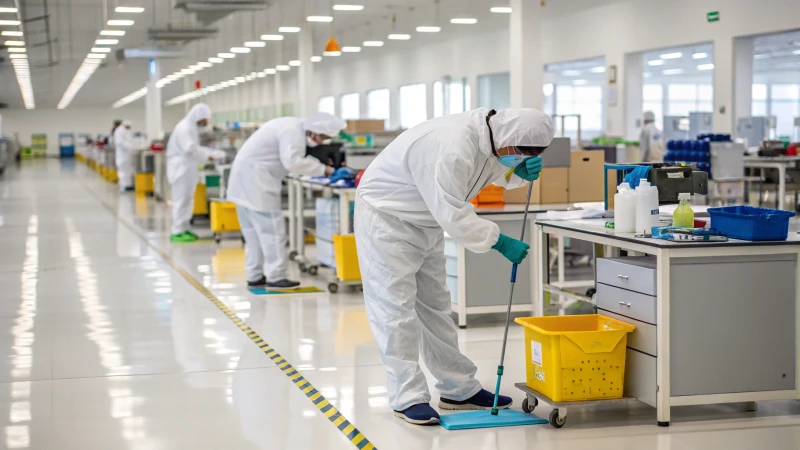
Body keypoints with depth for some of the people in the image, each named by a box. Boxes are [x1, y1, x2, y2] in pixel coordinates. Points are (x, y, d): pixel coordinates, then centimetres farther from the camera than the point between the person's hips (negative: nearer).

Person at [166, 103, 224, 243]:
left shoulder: (192, 127, 17)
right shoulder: (185, 127, -16)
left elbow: (196, 148, 19)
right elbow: (191, 149, -23)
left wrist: (217, 153, 10)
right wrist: (207, 156, -11)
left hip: (187, 168, 10)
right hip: (182, 168, -10)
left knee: (187, 200, 12)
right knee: (181, 200, -8)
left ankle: (183, 229, 18)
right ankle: (177, 233, -5)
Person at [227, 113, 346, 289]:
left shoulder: (296, 128, 13)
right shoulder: (293, 131, -18)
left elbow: (296, 157, 15)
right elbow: (292, 162, -29)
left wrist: (323, 164, 2)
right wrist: (323, 169, -23)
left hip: (246, 175, 10)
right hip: (255, 177, -10)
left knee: (253, 231, 13)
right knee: (271, 228, -6)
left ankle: (255, 276, 18)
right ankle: (276, 277, -3)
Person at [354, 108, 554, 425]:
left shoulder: (491, 133, -8)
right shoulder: (452, 148, -36)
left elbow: (501, 173, 11)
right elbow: (453, 215, -33)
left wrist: (524, 171, -11)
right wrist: (500, 242, -26)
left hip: (426, 219, 9)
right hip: (386, 216, -9)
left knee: (434, 304, 12)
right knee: (395, 305, -8)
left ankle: (459, 390, 18)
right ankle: (408, 398, -4)